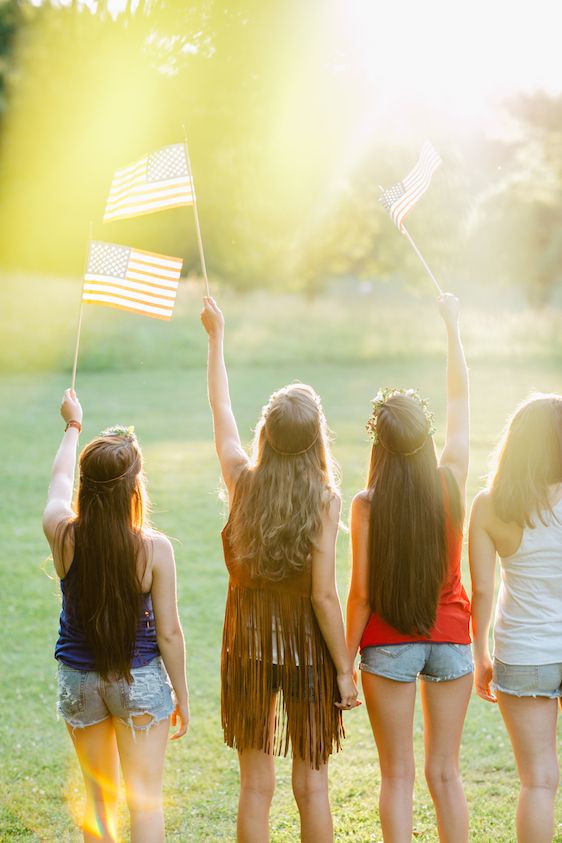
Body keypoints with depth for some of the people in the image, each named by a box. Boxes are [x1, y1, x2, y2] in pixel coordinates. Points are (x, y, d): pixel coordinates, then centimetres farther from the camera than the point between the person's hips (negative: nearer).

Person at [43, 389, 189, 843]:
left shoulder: (63, 536, -12)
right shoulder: (154, 548, -19)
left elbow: (60, 480, 11)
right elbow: (169, 632, -12)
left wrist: (73, 425, 28)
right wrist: (182, 696, 2)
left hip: (79, 680, 3)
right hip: (140, 681, -3)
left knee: (99, 796, 18)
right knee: (145, 796, 6)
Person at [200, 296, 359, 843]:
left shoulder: (242, 481, -7)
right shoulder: (324, 499, -15)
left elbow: (221, 411, 11)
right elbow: (323, 597, -15)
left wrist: (216, 337, 24)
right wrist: (344, 669, -6)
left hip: (248, 647, 2)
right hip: (307, 651, -2)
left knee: (255, 786, 10)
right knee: (311, 785, 10)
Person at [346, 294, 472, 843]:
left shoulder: (367, 505, -13)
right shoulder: (451, 482, -7)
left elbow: (361, 593, -10)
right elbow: (459, 397, 6)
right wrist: (452, 326, 16)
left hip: (388, 643, -2)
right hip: (450, 636, 2)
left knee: (397, 774, 6)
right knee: (444, 772, 11)